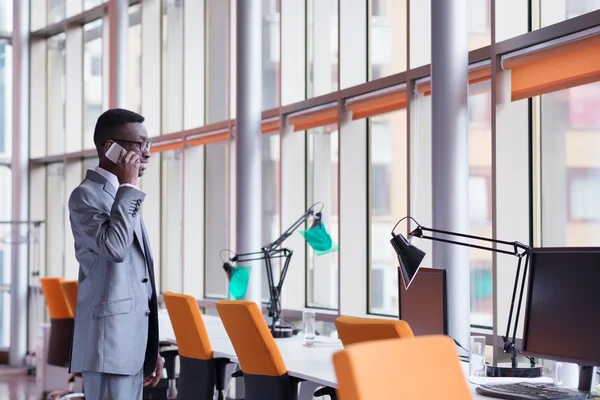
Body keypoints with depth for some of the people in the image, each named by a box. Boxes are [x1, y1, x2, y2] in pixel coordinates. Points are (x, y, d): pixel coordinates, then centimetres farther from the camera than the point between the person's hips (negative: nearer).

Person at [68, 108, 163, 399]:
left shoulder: (123, 197, 20)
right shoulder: (86, 195, -7)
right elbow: (115, 247, -26)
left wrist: (150, 349, 20)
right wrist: (128, 187, -15)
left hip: (132, 343, 9)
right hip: (108, 342, -9)